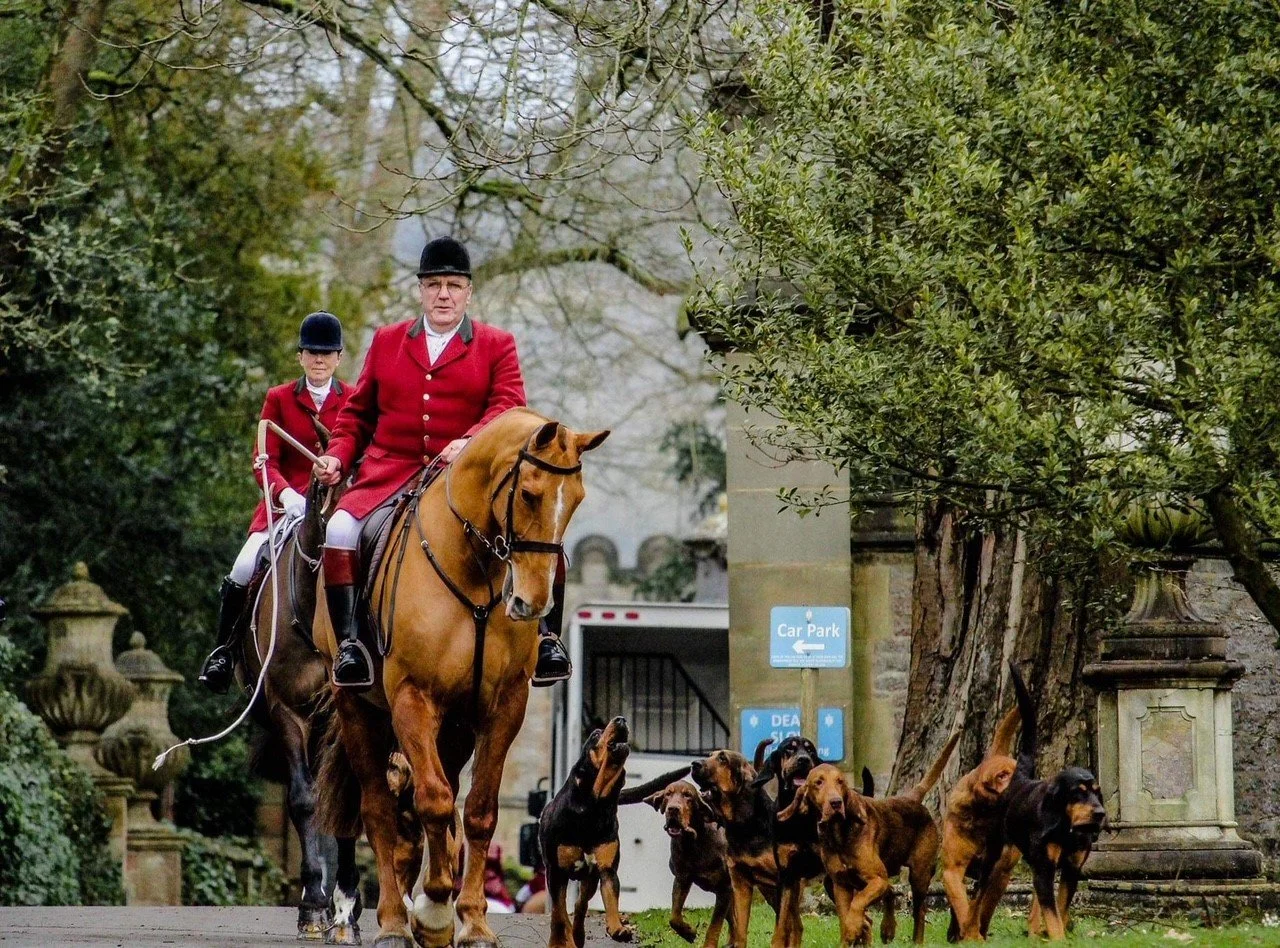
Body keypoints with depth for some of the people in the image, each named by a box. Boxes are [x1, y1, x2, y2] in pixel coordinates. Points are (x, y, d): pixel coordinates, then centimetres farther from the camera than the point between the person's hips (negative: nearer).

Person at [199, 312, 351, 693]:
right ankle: (224, 651, 3)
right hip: (285, 502, 0)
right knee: (243, 571, -14)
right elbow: (266, 461, -1)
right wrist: (285, 494, -22)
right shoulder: (279, 399, 6)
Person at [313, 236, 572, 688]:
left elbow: (508, 404, -6)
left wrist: (470, 442, -25)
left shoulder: (496, 345, 9)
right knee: (338, 531, -26)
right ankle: (348, 640, -18)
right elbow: (357, 412, 18)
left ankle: (543, 637, -12)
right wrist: (337, 455, -1)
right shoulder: (386, 341, 15)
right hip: (389, 473, 1)